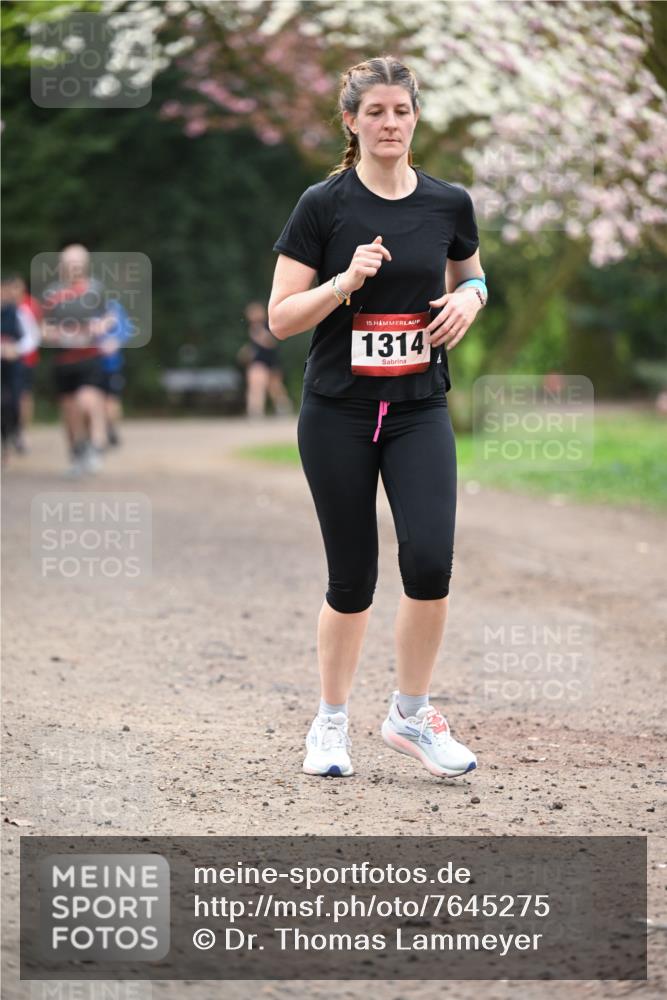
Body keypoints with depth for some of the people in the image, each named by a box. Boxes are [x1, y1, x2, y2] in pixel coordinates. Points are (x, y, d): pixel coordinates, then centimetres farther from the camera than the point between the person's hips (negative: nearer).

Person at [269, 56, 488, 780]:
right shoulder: (324, 204, -6)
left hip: (420, 409, 2)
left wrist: (470, 296, 0)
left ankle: (410, 714, 6)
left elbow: (470, 272, 22)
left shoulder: (449, 203, 3)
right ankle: (331, 721, 24)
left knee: (430, 560, -14)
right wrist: (348, 279, -21)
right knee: (352, 578, 3)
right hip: (338, 413, -2)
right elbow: (281, 317, -6)